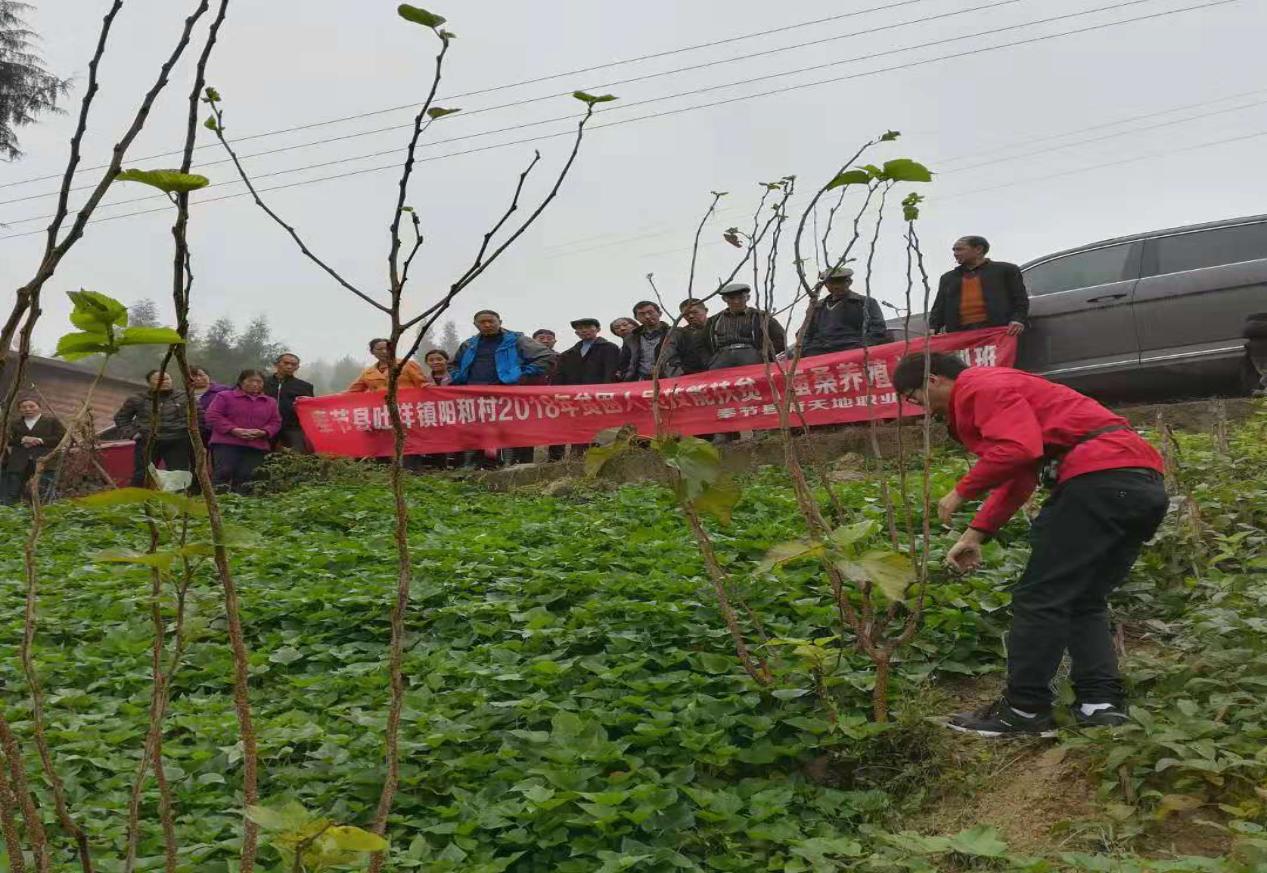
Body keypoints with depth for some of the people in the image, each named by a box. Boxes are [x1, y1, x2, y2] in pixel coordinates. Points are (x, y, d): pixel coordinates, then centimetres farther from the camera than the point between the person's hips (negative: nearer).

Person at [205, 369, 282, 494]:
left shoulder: (271, 402, 18)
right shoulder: (225, 396, 9)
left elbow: (275, 422, 14)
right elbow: (213, 415, -1)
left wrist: (263, 432, -9)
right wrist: (233, 430, -13)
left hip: (257, 446, 3)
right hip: (226, 443, -3)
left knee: (246, 476, -6)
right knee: (225, 472, -16)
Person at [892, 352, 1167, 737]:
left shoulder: (979, 387, -1)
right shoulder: (1001, 387, 31)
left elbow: (1017, 449, -19)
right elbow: (1017, 478, 29)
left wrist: (961, 492, -6)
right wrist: (976, 534, 21)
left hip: (1100, 479, -11)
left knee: (1039, 598, -3)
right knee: (1085, 600, 17)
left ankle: (1024, 710, 1)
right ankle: (1103, 702, 9)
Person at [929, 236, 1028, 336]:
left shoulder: (1006, 270, 12)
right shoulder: (948, 278, 25)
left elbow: (1020, 299, 6)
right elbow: (939, 307, 20)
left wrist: (1018, 320, -11)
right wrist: (933, 328, 3)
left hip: (996, 330, -3)